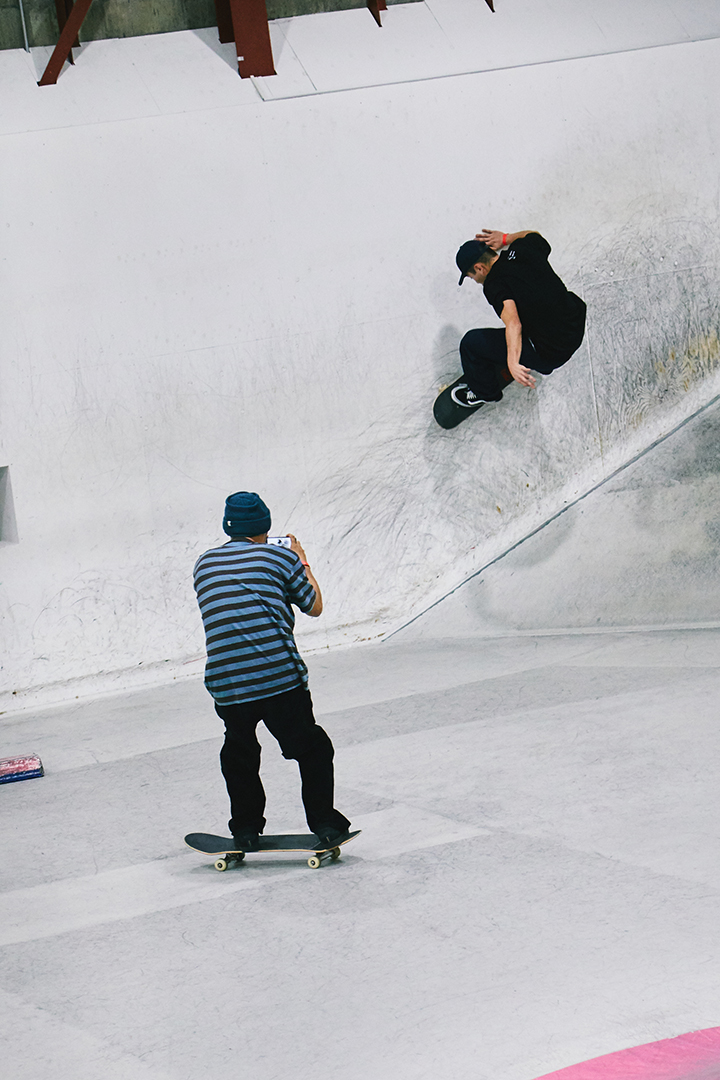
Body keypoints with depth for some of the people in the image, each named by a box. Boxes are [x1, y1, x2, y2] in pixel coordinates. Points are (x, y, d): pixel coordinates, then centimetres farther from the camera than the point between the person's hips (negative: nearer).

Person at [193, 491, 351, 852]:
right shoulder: (280, 557, 4)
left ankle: (246, 830, 23)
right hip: (281, 677, -3)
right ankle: (324, 822, 11)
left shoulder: (204, 564, 13)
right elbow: (314, 606, 15)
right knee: (311, 748, 15)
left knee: (239, 755, 23)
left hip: (225, 683, 3)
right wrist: (302, 561, 29)